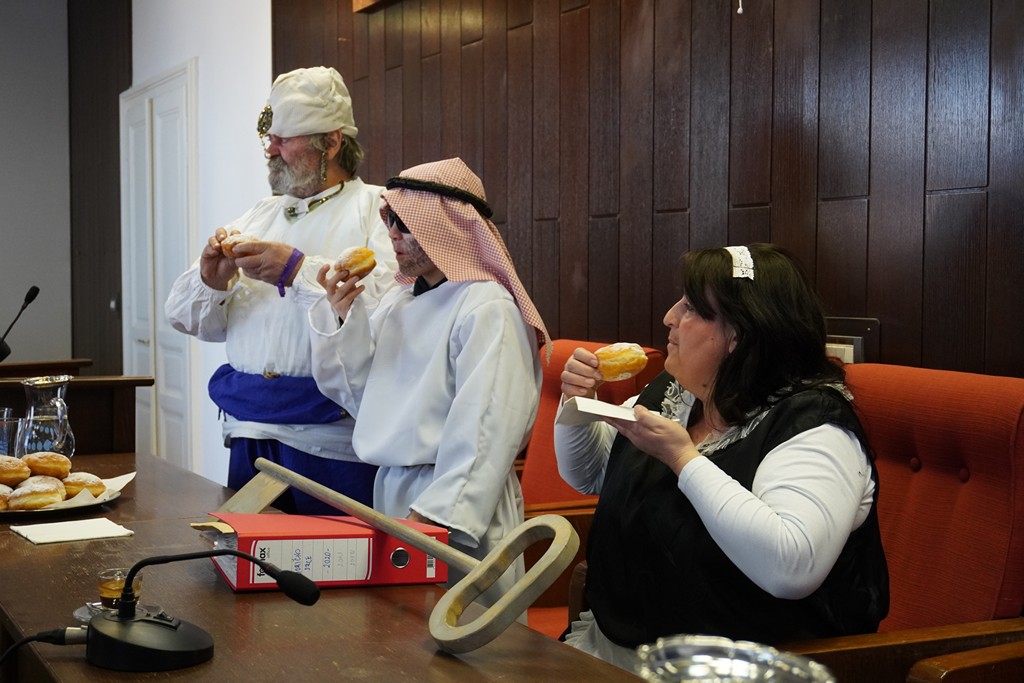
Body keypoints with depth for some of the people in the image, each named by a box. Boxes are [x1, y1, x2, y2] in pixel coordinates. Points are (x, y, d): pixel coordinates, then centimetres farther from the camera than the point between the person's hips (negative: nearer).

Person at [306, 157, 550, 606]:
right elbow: (360, 394, 12)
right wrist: (342, 315, 0)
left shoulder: (487, 308, -13)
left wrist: (434, 516, -23)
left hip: (456, 512, -8)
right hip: (391, 488, 8)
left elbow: (485, 433, -19)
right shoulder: (398, 300, 11)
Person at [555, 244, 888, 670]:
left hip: (728, 667, -7)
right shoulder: (671, 392, 8)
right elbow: (587, 475, 22)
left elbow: (792, 568, -31)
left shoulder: (812, 423, -16)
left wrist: (684, 458, -26)